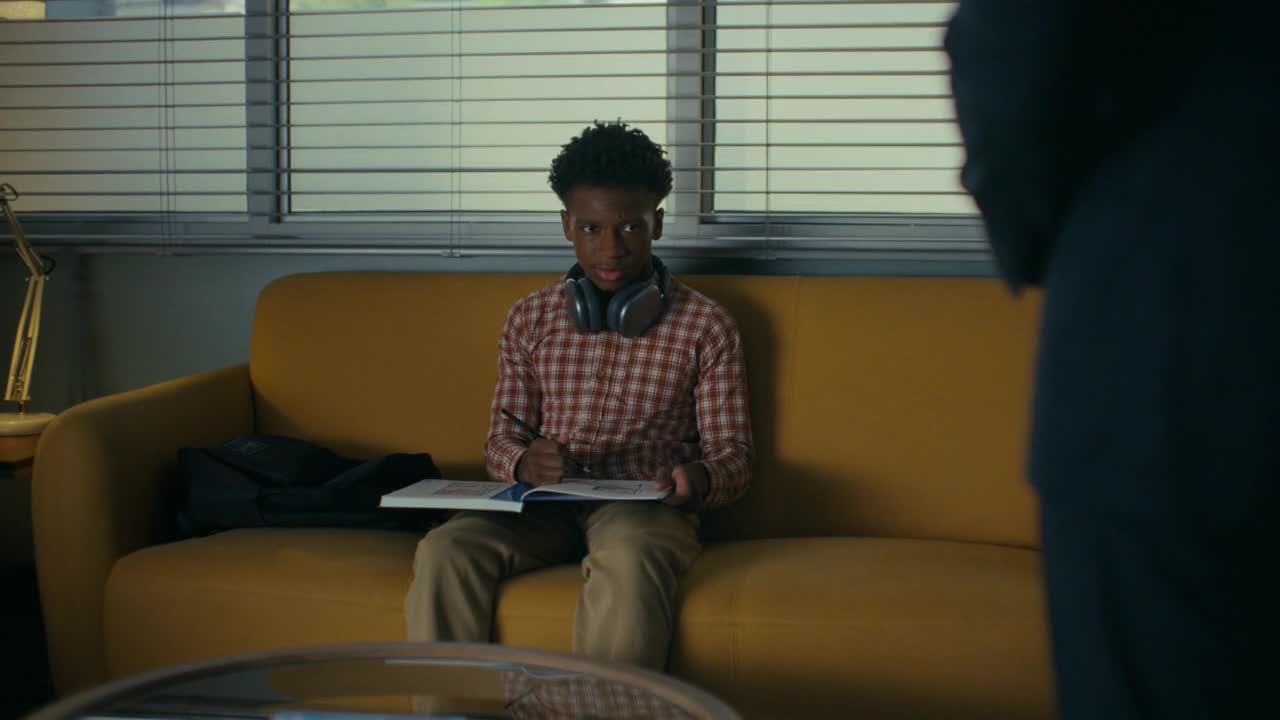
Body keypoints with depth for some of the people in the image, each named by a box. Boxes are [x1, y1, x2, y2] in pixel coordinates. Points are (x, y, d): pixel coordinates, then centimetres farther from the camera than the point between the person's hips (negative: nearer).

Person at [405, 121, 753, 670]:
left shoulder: (706, 326, 6)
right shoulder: (530, 318, 14)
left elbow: (733, 457, 6)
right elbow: (500, 440, 15)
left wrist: (698, 479, -19)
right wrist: (523, 462, -11)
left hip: (644, 502, -2)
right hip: (543, 501, 3)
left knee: (629, 558, -39)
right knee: (444, 550, -29)